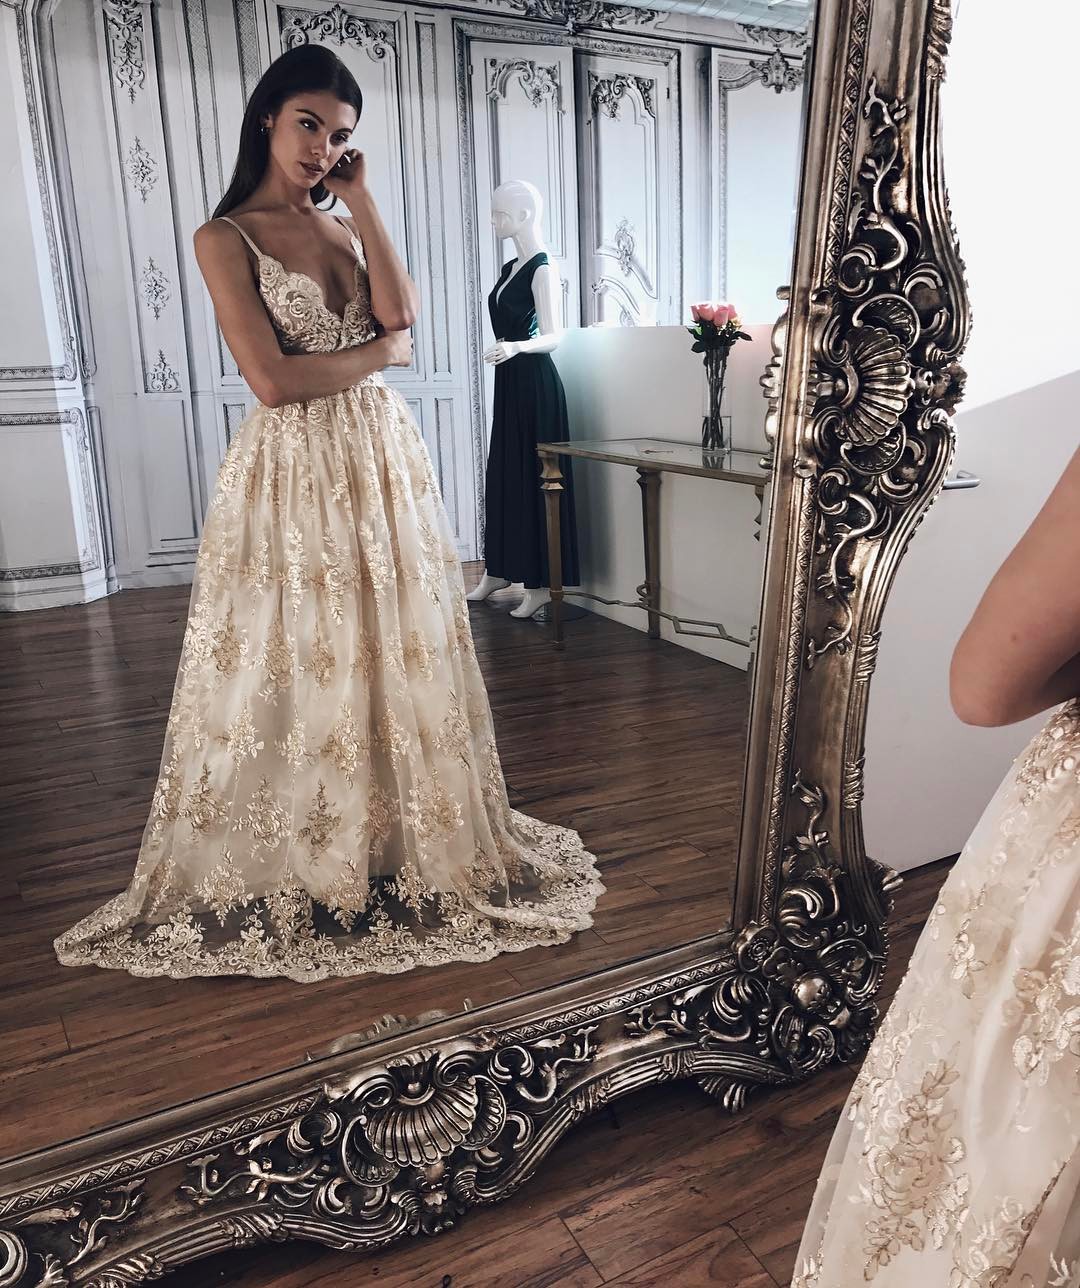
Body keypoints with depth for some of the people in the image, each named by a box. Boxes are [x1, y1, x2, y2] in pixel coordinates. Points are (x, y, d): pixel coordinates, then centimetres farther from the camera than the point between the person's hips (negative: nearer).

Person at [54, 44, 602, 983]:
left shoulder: (344, 229, 15)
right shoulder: (226, 237, -3)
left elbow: (400, 313, -5)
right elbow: (273, 380, -15)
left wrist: (361, 202, 0)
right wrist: (380, 353, -5)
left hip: (383, 464, 5)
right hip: (292, 474, -5)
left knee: (390, 657, 9)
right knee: (291, 668, 2)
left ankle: (397, 846, 26)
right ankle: (289, 867, 20)